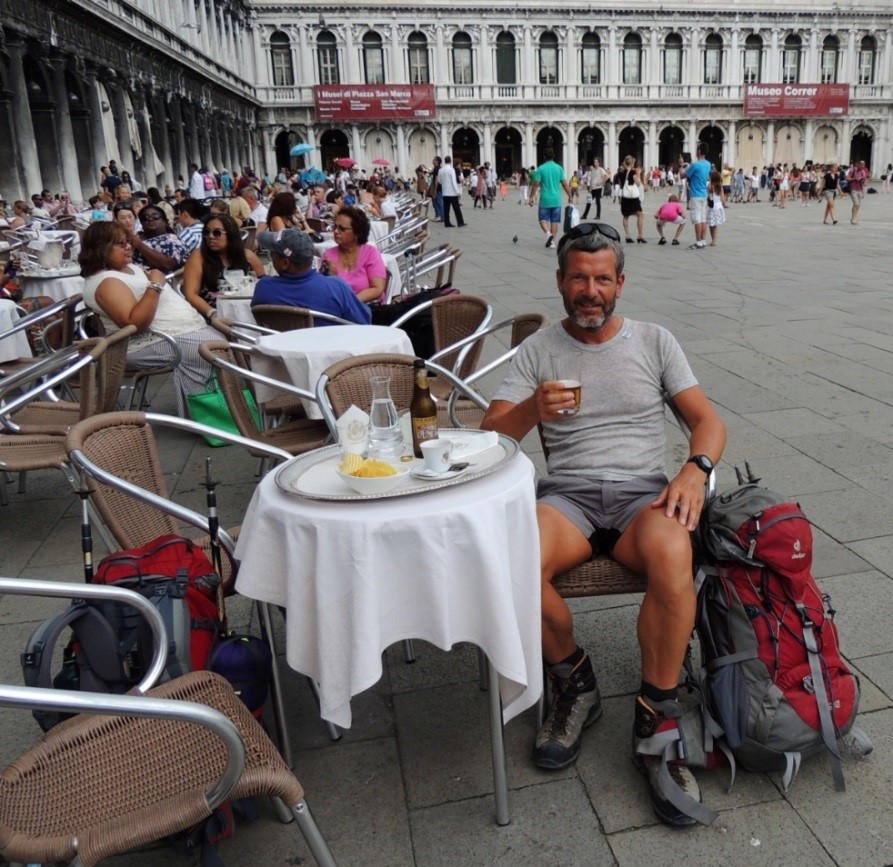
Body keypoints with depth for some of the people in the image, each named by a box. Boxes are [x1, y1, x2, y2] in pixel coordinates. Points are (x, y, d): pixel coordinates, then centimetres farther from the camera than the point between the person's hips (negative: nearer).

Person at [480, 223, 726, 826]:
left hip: (643, 491, 0)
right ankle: (575, 683, -4)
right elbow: (490, 436, 3)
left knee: (672, 556, -36)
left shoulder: (654, 341, 14)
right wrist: (531, 410, -20)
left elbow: (708, 419, 9)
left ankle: (657, 720, -16)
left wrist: (696, 468, -13)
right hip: (567, 494, 0)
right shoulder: (538, 350, 11)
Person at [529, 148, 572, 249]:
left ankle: (548, 233, -16)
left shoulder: (541, 168, -5)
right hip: (556, 200, 2)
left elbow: (536, 184, -8)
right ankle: (553, 241, 8)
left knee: (543, 219, 9)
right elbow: (564, 184, 2)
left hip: (545, 200, -2)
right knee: (555, 221, 9)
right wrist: (569, 196, 12)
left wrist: (532, 197, -1)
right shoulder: (559, 168, 1)